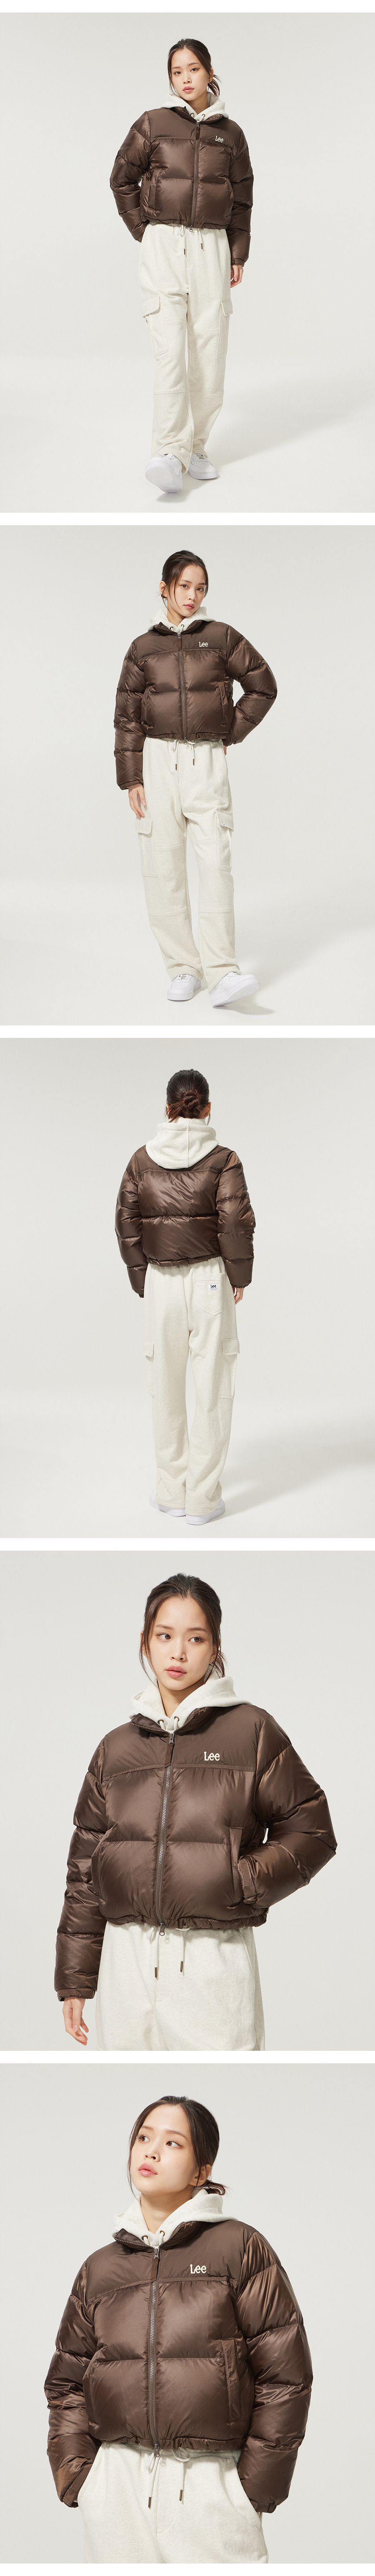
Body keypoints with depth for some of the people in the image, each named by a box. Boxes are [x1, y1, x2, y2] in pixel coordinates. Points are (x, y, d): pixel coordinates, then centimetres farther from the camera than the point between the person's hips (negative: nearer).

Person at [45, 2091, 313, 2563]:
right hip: (115, 2485, 3)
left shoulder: (240, 2248, 0)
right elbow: (67, 2383, 16)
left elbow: (285, 2374, -2)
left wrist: (256, 2486, -5)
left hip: (212, 2487, -3)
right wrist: (77, 2474, 3)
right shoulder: (100, 2268, 12)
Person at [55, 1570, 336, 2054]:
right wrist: (74, 1979, 12)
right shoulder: (116, 1748, 12)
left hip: (216, 1962, -3)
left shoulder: (252, 1732, 2)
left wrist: (240, 1883, -12)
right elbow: (85, 1864, 14)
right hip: (127, 1958, 3)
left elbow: (311, 1833, 2)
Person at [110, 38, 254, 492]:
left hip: (212, 247, 3)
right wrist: (144, 231, 5)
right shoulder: (152, 125, 3)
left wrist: (239, 254, 10)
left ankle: (196, 447, 10)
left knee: (209, 349, 0)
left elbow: (241, 199, 16)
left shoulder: (230, 133, 9)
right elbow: (123, 180, 12)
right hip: (163, 245, -3)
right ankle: (171, 453, -24)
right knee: (170, 347, -15)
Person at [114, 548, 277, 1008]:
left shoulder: (223, 638, 5)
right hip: (158, 760, 1)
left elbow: (263, 687, 13)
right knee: (163, 865, -1)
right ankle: (183, 969, 6)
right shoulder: (143, 648, 7)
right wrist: (131, 779, 0)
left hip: (207, 760, -1)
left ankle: (223, 974, -19)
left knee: (216, 862, -13)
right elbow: (127, 716, 7)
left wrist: (230, 734, 8)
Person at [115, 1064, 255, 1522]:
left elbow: (126, 1223, 3)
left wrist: (141, 1279, 11)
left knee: (166, 1389, 14)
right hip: (209, 1278, -3)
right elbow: (236, 1223, -13)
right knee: (212, 1389, 4)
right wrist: (239, 1277, 1)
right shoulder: (223, 1161, -7)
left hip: (160, 1280, 3)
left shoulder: (141, 1160, 2)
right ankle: (203, 1498, 7)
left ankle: (172, 1491, 21)